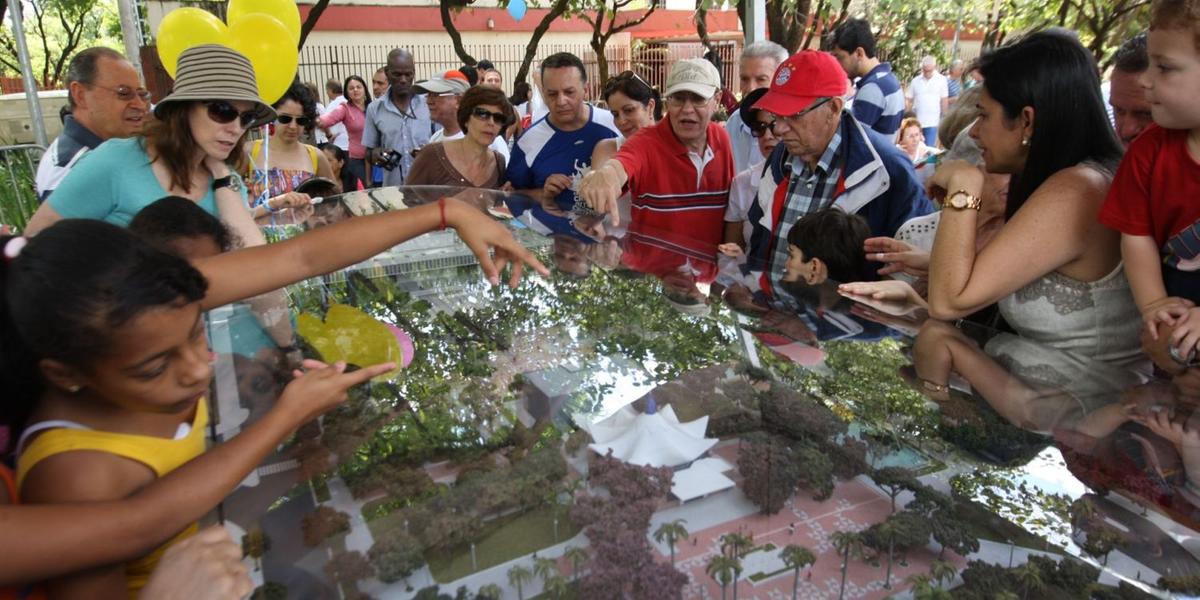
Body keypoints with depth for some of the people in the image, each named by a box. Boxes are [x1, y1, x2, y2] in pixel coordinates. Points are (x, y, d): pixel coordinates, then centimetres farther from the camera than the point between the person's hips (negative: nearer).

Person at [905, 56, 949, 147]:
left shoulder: (941, 80, 0)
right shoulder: (915, 81, 4)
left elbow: (944, 100, 2)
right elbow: (909, 100, 7)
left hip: (932, 122, -2)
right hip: (916, 121, 2)